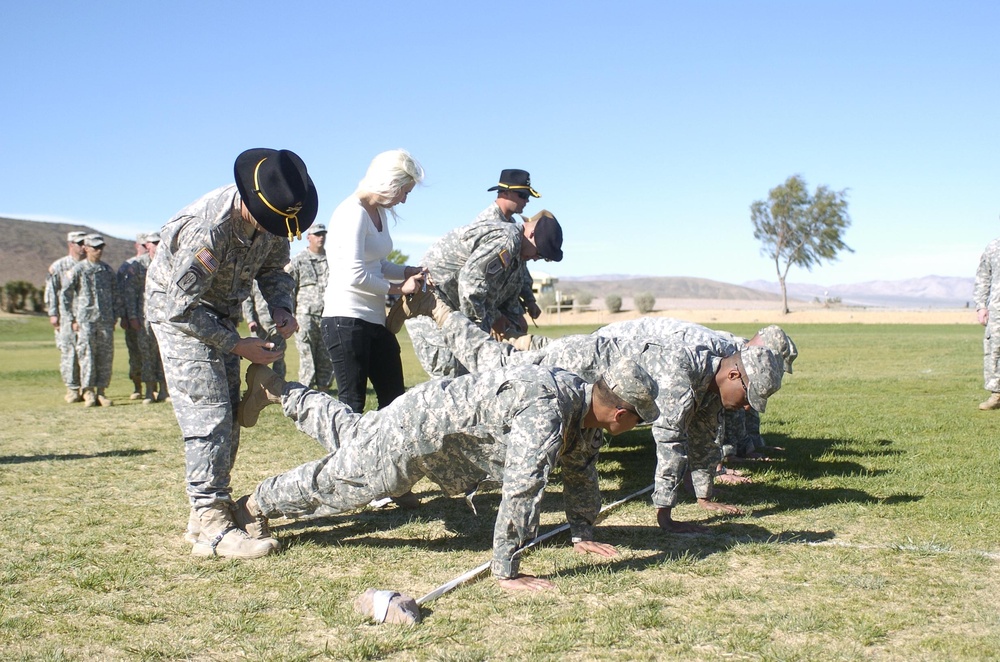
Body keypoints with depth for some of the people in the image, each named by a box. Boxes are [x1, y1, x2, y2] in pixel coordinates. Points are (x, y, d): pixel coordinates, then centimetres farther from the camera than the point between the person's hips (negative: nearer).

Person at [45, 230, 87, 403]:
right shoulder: (58, 266, 6)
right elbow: (51, 291, 4)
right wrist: (53, 313, -2)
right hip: (67, 316, -2)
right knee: (69, 353, -2)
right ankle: (72, 389, 5)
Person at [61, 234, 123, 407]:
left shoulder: (108, 270, 11)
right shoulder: (78, 269, 0)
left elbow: (116, 294, 16)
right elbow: (66, 294, 2)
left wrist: (116, 316, 9)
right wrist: (72, 319, -1)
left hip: (106, 320, 3)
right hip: (85, 320, -3)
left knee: (106, 356, 2)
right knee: (87, 355, -5)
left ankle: (101, 391, 10)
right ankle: (88, 392, 1)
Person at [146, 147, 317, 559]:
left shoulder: (271, 219, -14)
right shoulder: (208, 228, -35)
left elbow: (273, 269, 5)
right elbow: (183, 308, -28)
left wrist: (280, 308, -14)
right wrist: (239, 347, -25)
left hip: (220, 311, 8)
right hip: (179, 311, -8)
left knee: (228, 412, 8)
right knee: (207, 412, -15)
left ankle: (211, 508, 19)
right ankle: (211, 527, -14)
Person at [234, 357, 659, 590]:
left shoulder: (584, 403, -6)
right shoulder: (545, 415, -37)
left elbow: (580, 470, 10)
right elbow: (521, 491, -39)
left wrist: (582, 534, 13)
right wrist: (505, 572, -33)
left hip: (441, 404, 8)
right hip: (418, 431, -8)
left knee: (349, 434, 28)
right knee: (340, 477, 12)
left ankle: (275, 390, 46)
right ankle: (258, 504, 34)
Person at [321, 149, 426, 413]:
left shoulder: (380, 212, 13)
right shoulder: (353, 213, -14)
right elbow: (355, 275, -21)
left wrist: (409, 272, 2)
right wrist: (398, 288, -10)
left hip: (374, 320, 9)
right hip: (346, 319, -9)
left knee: (394, 399, 11)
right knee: (352, 402, -4)